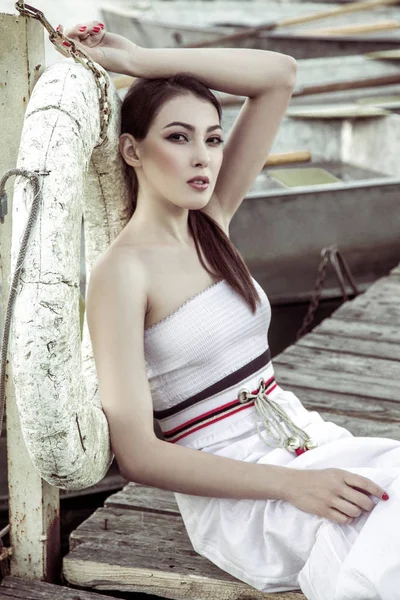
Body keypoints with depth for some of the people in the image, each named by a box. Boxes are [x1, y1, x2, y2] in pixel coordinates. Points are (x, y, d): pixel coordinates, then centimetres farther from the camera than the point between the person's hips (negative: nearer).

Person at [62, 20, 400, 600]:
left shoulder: (210, 223, 7)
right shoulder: (122, 269, -11)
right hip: (237, 498, -6)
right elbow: (137, 454, -16)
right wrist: (293, 485, -23)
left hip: (307, 439, 7)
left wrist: (137, 60, -3)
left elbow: (279, 75, 5)